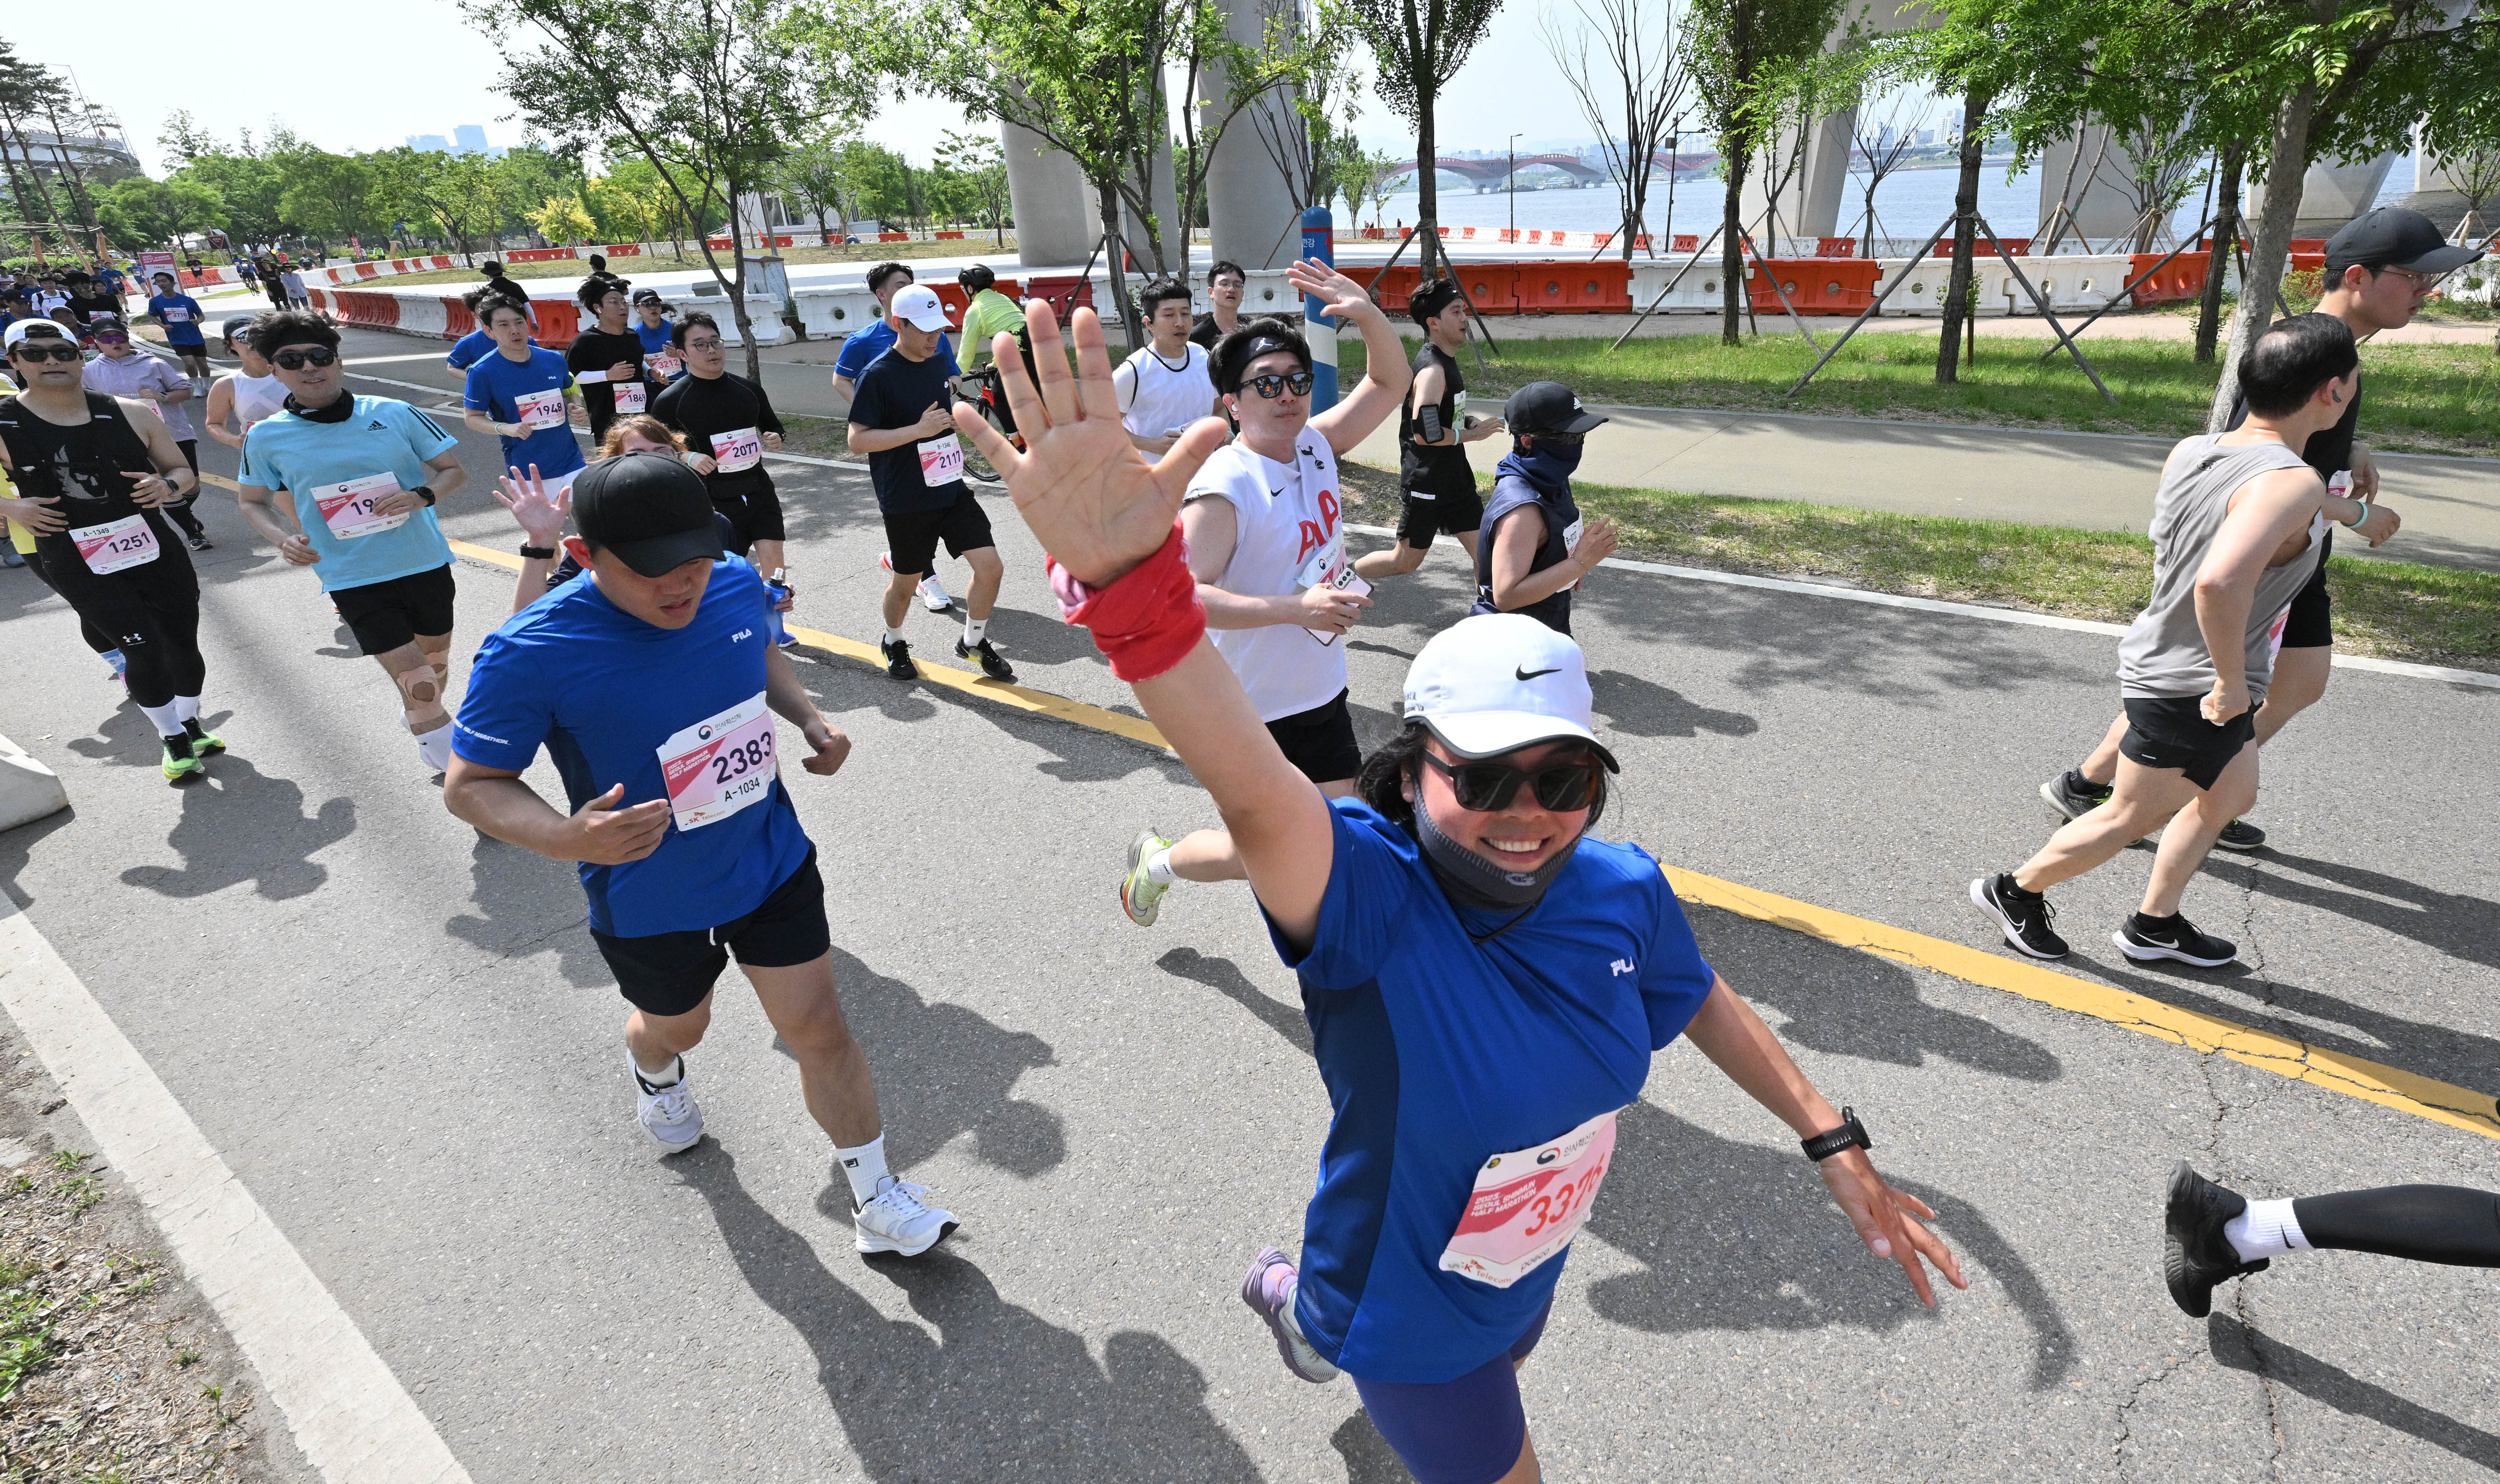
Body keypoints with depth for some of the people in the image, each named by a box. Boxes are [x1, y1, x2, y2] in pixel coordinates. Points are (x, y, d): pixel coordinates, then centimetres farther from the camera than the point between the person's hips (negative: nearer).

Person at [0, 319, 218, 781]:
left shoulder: (132, 414, 0)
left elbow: (186, 473, 8)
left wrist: (168, 486, -13)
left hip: (157, 550, 3)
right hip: (79, 565, -3)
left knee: (182, 642, 11)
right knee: (142, 648, -9)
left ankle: (191, 725, 34)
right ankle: (173, 739, 11)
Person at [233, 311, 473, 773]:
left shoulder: (394, 414, -3)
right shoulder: (266, 438, -1)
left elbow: (453, 471, 4)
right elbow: (253, 503, 12)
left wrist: (420, 496, -17)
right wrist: (281, 538, -9)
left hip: (426, 562, 2)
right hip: (354, 579, -2)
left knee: (436, 663, 20)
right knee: (416, 682, -10)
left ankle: (417, 714, 51)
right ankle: (446, 755, 12)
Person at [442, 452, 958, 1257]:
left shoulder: (737, 581, -13)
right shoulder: (531, 654, -27)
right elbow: (471, 784, -15)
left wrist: (810, 719, -8)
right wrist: (568, 838, -35)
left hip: (772, 860, 2)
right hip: (650, 905, -1)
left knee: (819, 1032, 6)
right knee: (676, 1029, 26)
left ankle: (875, 1197, 26)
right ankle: (653, 1070, 66)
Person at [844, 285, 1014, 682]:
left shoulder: (940, 360, 6)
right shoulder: (878, 376, -15)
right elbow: (857, 440, -18)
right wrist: (919, 430, -25)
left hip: (952, 490, 5)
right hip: (906, 501, -5)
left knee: (991, 567, -4)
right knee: (907, 582, 10)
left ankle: (973, 642, 19)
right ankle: (893, 643, 39)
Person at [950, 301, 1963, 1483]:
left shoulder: (1623, 892, -19)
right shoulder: (1368, 895, -37)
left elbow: (1703, 1004, 2)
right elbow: (1250, 788, -58)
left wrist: (1833, 1142, 4)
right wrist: (1122, 577, -74)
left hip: (1531, 1262, 6)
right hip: (1413, 1317, -5)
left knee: (1496, 1366, 36)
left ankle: (1296, 1299, 62)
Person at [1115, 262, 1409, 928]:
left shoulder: (1314, 447, 0)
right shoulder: (1225, 486, -23)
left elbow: (1389, 383, 9)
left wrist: (1368, 314, -10)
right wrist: (1297, 608, -34)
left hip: (1322, 691, 7)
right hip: (1255, 709, -7)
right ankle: (1158, 859, 33)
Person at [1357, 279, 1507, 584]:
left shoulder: (1447, 361, 11)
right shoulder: (1432, 370, -20)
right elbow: (1425, 433, -29)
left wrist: (1468, 422, 5)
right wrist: (1474, 433, -18)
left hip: (1454, 476, 9)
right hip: (1425, 482, -9)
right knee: (1406, 561, 5)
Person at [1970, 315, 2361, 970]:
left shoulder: (2189, 451, -4)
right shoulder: (2292, 485, -29)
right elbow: (2219, 583, -46)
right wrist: (2233, 683, -30)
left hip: (2166, 663, 9)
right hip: (2193, 691, -9)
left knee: (2230, 797, 26)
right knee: (2131, 818, 11)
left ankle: (2154, 925, 37)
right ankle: (2014, 891, 26)